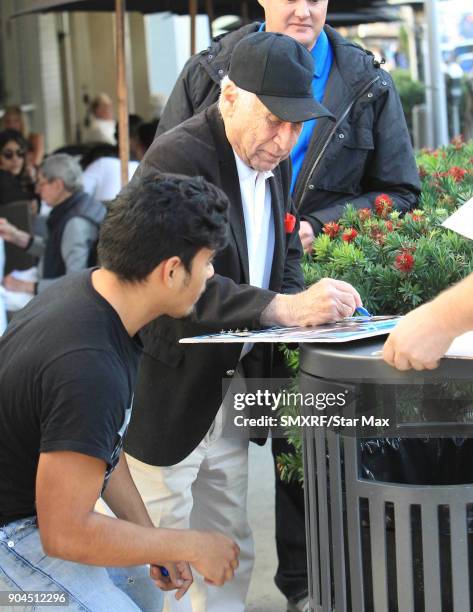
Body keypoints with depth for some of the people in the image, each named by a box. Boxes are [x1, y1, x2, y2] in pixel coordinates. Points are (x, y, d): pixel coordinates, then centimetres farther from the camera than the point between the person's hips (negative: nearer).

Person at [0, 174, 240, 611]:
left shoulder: (86, 289, -5)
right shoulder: (89, 367, -35)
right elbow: (65, 533, -31)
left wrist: (152, 535, 3)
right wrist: (191, 546, -20)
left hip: (37, 505, 10)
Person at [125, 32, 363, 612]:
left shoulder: (273, 163, 7)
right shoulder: (177, 157, -20)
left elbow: (284, 256, 17)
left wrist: (307, 304, -5)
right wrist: (282, 308, -36)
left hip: (228, 393, 8)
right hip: (165, 402, -8)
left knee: (229, 558, 15)